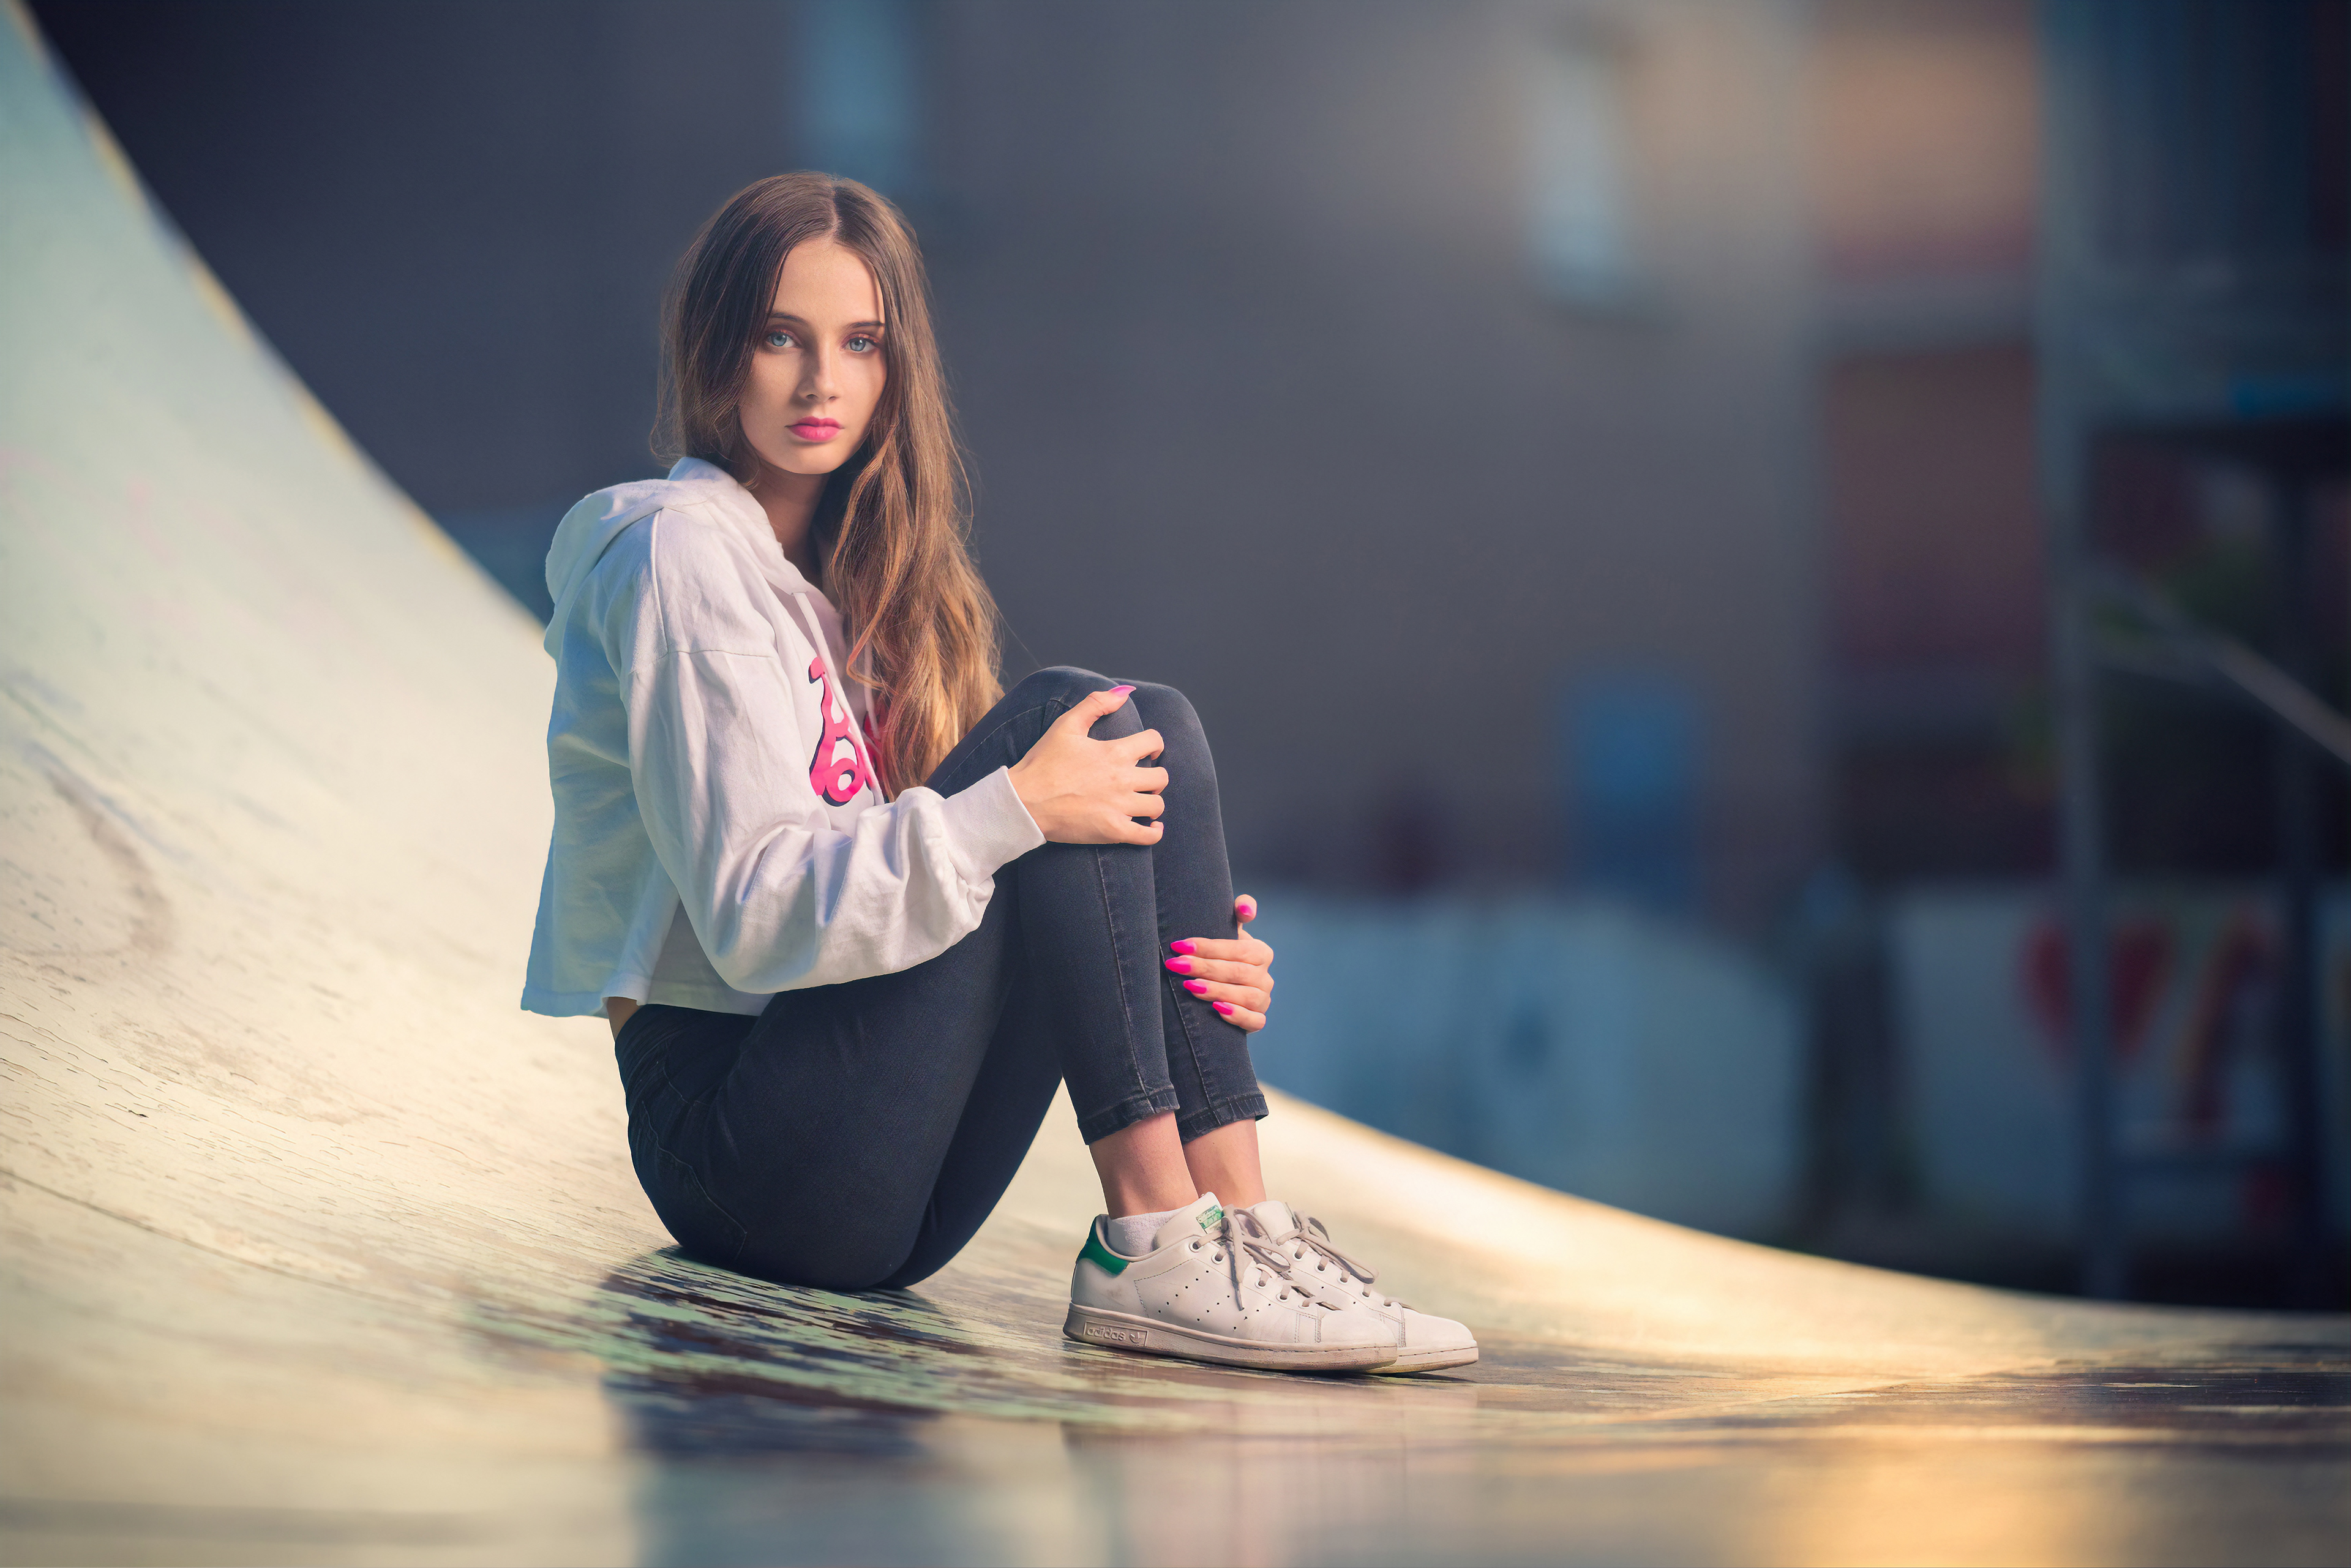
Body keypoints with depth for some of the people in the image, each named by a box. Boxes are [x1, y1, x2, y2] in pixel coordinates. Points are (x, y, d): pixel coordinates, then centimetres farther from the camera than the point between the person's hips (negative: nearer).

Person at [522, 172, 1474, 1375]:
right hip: (726, 1130, -8)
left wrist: (1202, 963, -3)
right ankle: (1150, 1245, -25)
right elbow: (753, 915, -16)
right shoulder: (681, 552, -7)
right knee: (1065, 717, -18)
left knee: (1153, 730, -5)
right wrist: (1014, 812, -25)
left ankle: (1234, 1219, -18)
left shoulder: (862, 579, 19)